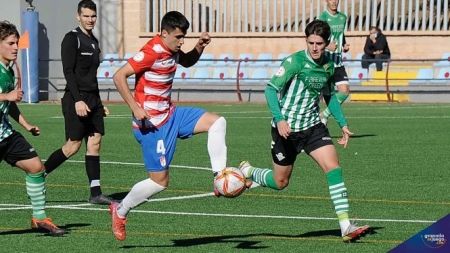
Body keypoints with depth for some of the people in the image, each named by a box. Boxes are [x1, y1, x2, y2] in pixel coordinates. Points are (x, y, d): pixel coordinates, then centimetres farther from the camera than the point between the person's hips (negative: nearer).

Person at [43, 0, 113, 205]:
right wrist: (78, 100, -23)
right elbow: (68, 71, -16)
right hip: (77, 100, -8)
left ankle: (95, 193, 0)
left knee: (94, 142, 2)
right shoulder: (72, 39, -8)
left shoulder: (93, 41, 17)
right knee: (73, 145, -8)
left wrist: (98, 103, 21)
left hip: (93, 99, 8)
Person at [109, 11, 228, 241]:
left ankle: (220, 176, -2)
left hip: (170, 114, 9)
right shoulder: (152, 52, -21)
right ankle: (120, 211, 15)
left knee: (216, 122, -2)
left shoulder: (172, 51, 5)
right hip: (152, 124, -9)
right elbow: (119, 76, -24)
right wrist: (135, 108, -27)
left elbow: (187, 62, 28)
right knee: (159, 181, -4)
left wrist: (199, 47, 7)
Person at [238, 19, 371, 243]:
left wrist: (343, 124, 13)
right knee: (280, 182, 7)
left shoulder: (329, 65, 2)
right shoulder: (295, 61, -16)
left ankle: (346, 227, -17)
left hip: (313, 126, 5)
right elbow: (271, 89, -19)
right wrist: (279, 119, -32)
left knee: (333, 168, -14)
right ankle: (247, 171, 40)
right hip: (287, 128, -5)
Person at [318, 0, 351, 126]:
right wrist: (327, 46, -30)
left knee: (344, 90, -3)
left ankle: (325, 115, 14)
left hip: (338, 62, 6)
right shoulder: (322, 18, -11)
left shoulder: (343, 18, 11)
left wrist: (344, 46, 8)